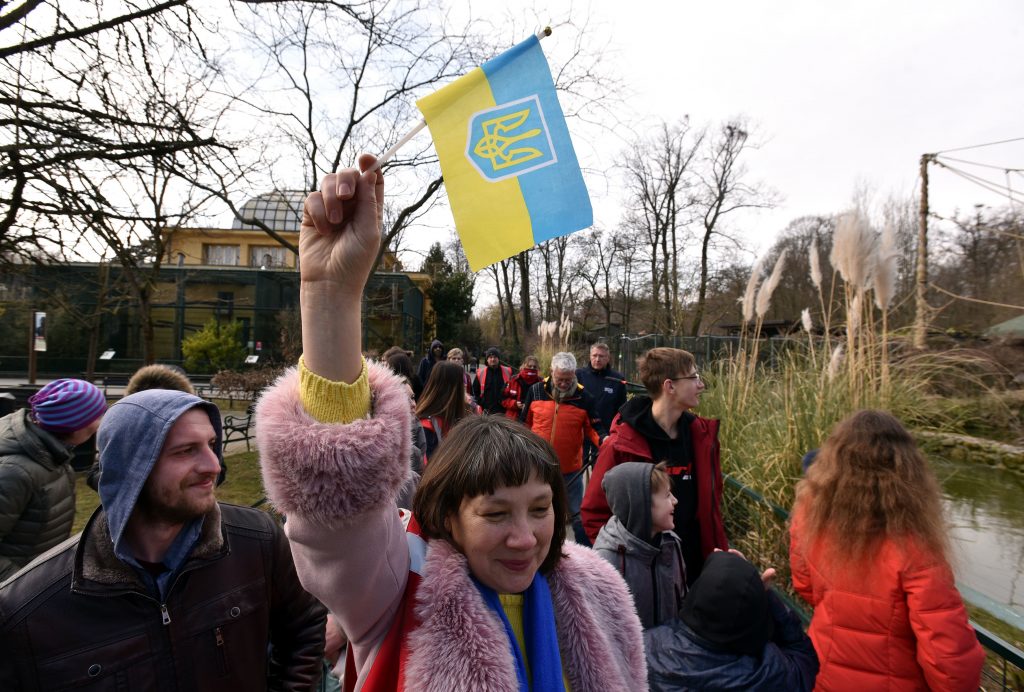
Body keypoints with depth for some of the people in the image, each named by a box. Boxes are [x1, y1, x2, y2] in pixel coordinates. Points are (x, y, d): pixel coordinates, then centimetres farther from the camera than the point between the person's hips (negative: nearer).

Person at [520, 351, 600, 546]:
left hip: (571, 469, -2)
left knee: (577, 513, 8)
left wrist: (602, 439, -22)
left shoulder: (584, 397, -7)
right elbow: (525, 424, 6)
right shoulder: (536, 391, -4)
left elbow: (592, 428, -1)